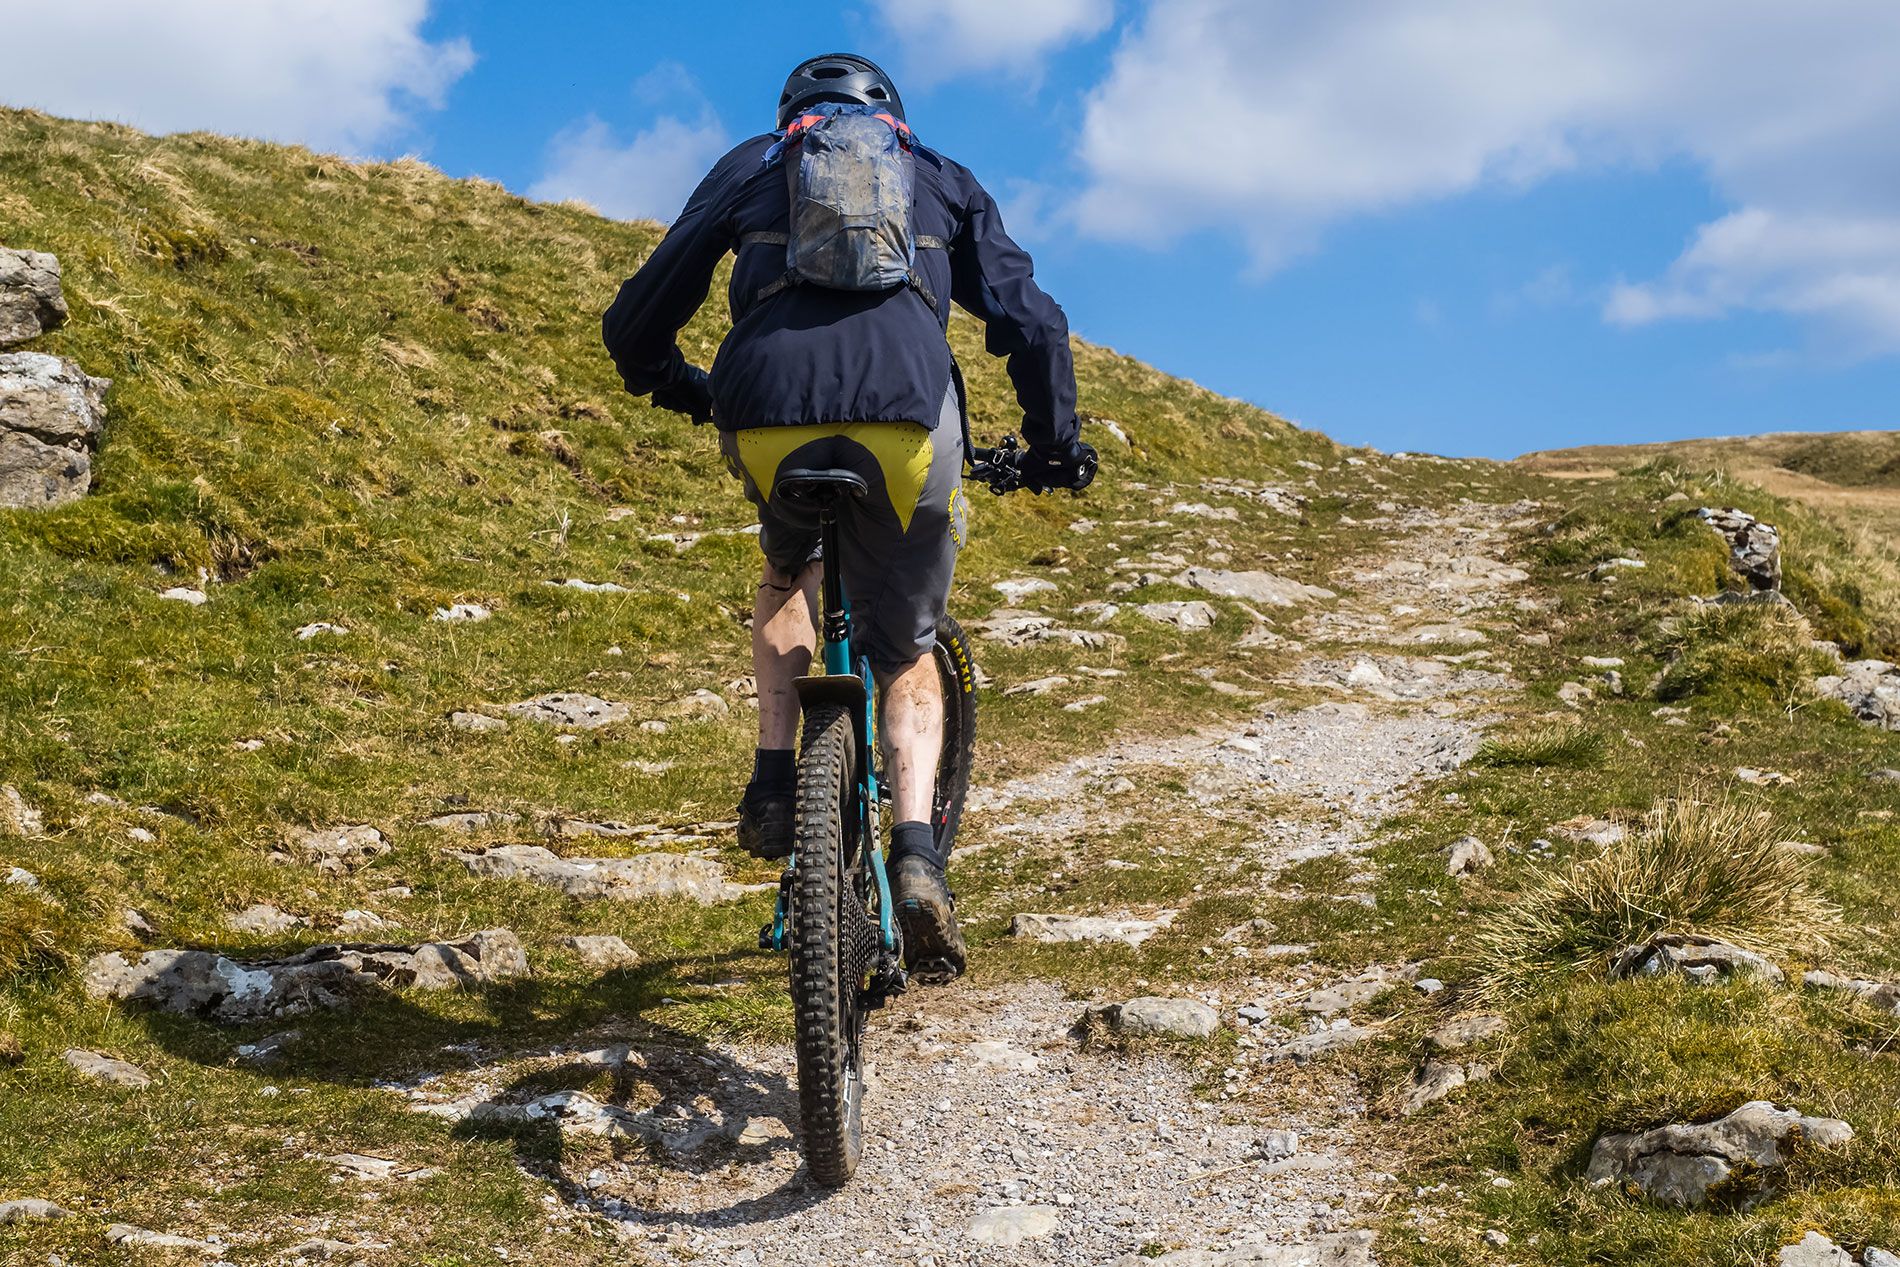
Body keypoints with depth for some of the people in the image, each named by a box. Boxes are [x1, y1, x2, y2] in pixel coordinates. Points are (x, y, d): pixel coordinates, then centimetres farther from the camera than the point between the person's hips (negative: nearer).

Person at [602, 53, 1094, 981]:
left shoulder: (749, 165, 30)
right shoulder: (941, 178, 31)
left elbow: (634, 324, 28)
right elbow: (1032, 323, 21)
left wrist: (680, 390, 47)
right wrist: (1054, 445, 34)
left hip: (767, 418, 1)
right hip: (906, 420, 0)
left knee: (789, 568, 35)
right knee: (905, 650, 20)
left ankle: (774, 779, 23)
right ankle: (916, 846, -2)